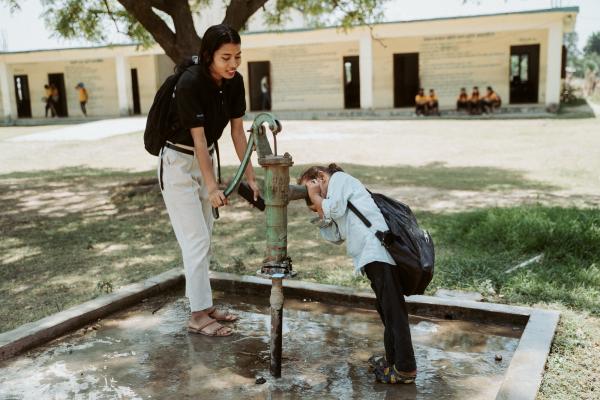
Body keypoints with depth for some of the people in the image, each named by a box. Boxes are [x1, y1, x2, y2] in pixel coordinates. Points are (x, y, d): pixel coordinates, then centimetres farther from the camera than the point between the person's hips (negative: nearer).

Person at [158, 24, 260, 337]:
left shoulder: (234, 81, -7)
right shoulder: (190, 83, -27)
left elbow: (237, 131, -1)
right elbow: (198, 138, -26)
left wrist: (250, 176, -1)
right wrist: (212, 187, -26)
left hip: (204, 158, 7)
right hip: (178, 162, -7)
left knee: (204, 239, 12)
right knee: (195, 241, -7)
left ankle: (204, 304, 23)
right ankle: (198, 316, 1)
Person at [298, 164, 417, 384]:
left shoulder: (340, 178, 9)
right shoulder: (341, 203, 32)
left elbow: (334, 209, -6)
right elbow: (335, 236, 21)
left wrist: (316, 197, 10)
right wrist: (319, 207, 16)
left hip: (378, 248, -11)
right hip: (375, 257, 11)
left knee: (393, 310, -7)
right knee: (387, 310, 18)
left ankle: (405, 369, -3)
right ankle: (393, 360, 29)